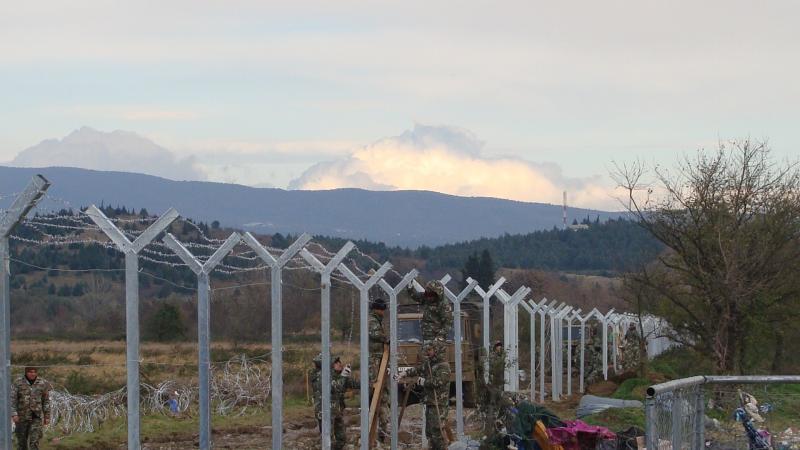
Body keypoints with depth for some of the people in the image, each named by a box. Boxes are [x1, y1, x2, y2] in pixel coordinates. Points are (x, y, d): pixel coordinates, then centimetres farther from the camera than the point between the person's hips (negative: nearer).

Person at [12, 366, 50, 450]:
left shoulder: (42, 383, -2)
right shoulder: (18, 383, -5)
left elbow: (46, 401, 5)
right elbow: (12, 399, -8)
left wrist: (47, 417, 4)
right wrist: (14, 414, -19)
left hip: (36, 416, -1)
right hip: (22, 416, 1)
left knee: (34, 441, -12)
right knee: (22, 440, 10)